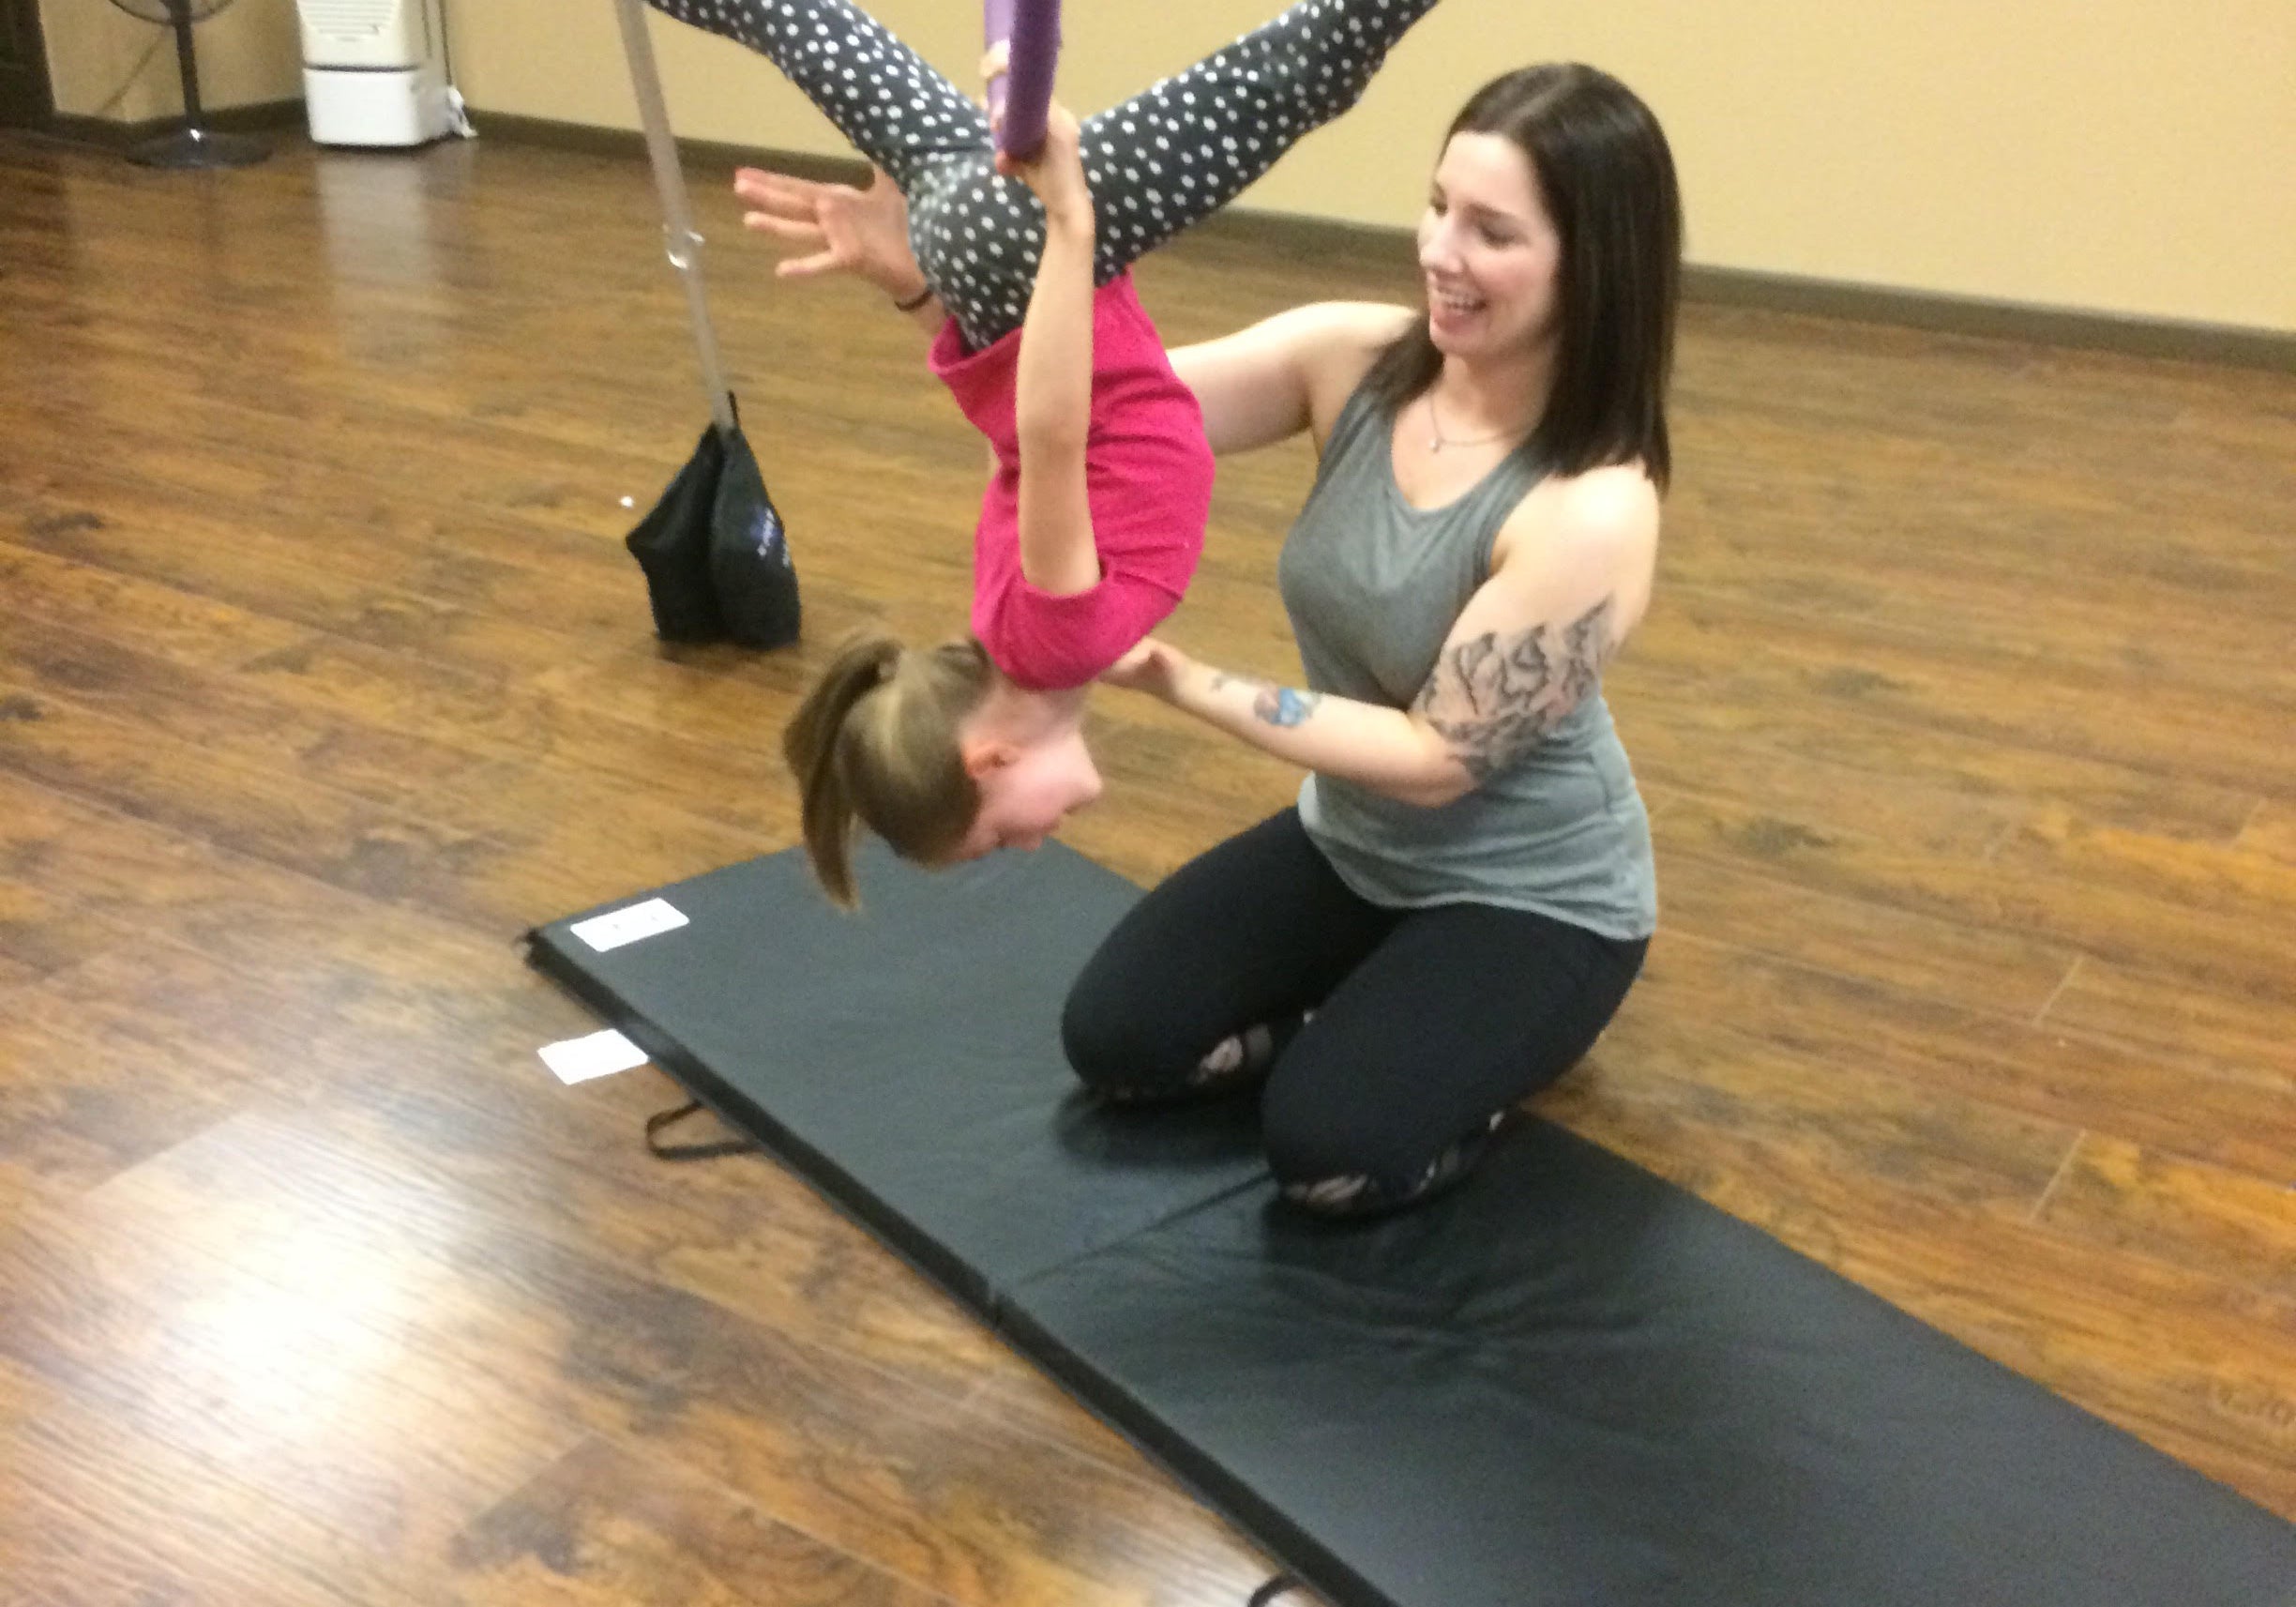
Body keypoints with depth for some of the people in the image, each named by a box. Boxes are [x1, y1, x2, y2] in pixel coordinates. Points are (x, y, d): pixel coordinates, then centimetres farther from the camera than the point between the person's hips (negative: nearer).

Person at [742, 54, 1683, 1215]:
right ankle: (1386, 1018, 18)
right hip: (1353, 844, 6)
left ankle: (1511, 1031, 9)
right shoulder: (1354, 360, -15)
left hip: (1531, 899, -5)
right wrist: (930, 279, -41)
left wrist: (1189, 686, -31)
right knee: (1113, 1040, -2)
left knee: (1326, 1148, -21)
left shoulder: (1594, 514, -30)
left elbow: (1439, 758, -26)